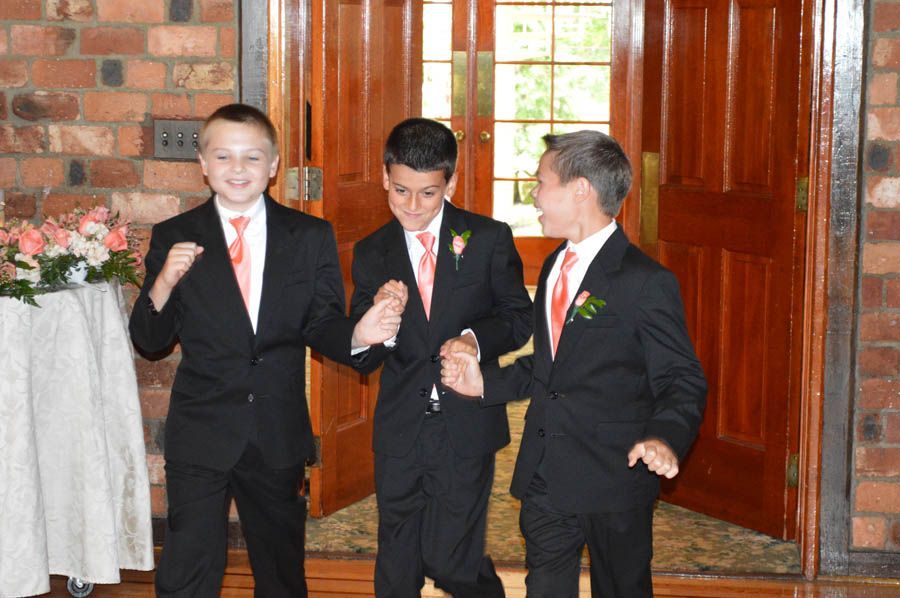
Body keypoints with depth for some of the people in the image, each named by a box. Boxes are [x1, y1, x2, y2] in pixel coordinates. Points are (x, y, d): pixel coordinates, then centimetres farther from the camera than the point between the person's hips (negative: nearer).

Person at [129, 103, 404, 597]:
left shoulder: (311, 237, 1)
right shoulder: (174, 238, -2)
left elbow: (321, 326, 1)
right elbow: (150, 342, -3)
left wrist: (357, 334, -20)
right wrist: (163, 284, -22)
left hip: (280, 435, 2)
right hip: (199, 435, -2)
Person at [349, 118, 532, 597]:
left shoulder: (489, 240, -3)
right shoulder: (371, 255, 3)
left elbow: (519, 317, 3)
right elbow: (362, 359, 1)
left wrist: (476, 338, -17)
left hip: (466, 429, -3)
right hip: (400, 429, 3)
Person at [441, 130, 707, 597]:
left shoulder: (645, 282, -14)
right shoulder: (554, 267, 12)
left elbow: (681, 381, -15)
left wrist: (664, 437, -33)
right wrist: (486, 384, 9)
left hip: (612, 479, -7)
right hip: (544, 475, 7)